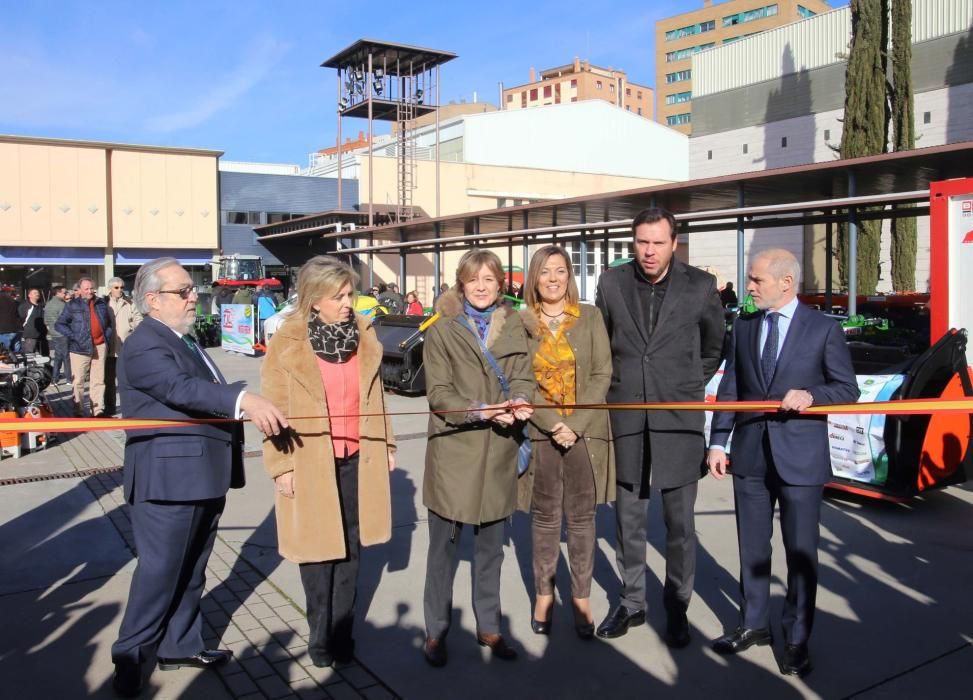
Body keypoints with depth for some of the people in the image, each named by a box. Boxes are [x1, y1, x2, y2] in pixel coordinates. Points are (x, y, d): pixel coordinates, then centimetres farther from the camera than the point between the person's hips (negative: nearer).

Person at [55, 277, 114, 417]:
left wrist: (107, 338, 7)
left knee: (98, 380, 7)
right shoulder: (72, 305, 0)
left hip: (100, 346, 4)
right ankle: (79, 412, 6)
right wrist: (73, 337, -12)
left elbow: (109, 323, 21)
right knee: (78, 381, 0)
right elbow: (59, 324, -2)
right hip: (81, 347, -4)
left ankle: (98, 411, 11)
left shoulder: (101, 303, 12)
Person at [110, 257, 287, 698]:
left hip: (202, 479, 9)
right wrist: (245, 401, -47)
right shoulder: (143, 346, -17)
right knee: (159, 572, 1)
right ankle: (130, 657, 19)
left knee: (190, 572, 19)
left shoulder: (183, 341, 16)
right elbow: (182, 389, -34)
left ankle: (179, 646, 33)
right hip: (168, 482, -9)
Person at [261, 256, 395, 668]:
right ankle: (321, 636, 23)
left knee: (350, 547, 11)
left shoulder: (363, 334, 4)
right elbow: (276, 409, -8)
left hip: (356, 458, 4)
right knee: (318, 548, 7)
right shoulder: (288, 343, -9)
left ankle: (343, 632, 25)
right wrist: (281, 465, -10)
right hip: (310, 460, -4)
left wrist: (386, 443, 11)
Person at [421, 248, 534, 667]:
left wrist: (519, 403, -19)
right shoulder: (442, 330, -1)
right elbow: (438, 392, -8)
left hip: (498, 450, 3)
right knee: (444, 544, 6)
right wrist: (482, 411, -22)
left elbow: (522, 377, 4)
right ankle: (436, 632, 20)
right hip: (453, 448, -3)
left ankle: (489, 627, 28)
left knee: (490, 544, 14)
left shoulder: (513, 325, 8)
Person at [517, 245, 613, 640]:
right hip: (540, 431, 0)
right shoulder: (520, 322, 2)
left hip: (585, 430, 0)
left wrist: (575, 424, -11)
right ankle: (544, 594, 21)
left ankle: (581, 598, 17)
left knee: (581, 516, 6)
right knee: (545, 516, 8)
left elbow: (602, 375, -2)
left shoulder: (590, 317, 2)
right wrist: (553, 425, -13)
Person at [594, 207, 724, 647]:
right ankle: (632, 602, 28)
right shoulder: (612, 282, 0)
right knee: (627, 518, 12)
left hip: (679, 420, -2)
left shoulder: (700, 286, -3)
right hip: (625, 419, 2)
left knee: (680, 522, 7)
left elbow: (714, 344, 12)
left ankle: (677, 607, 24)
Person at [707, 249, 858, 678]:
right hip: (750, 454, 4)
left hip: (800, 456, -4)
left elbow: (848, 389, 0)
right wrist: (718, 442, 1)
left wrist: (811, 395, -20)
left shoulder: (823, 329, -4)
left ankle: (796, 639, 21)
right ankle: (754, 624, 30)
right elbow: (729, 389, 8)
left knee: (801, 552, 6)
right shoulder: (743, 327, 7)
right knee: (752, 547, 14)